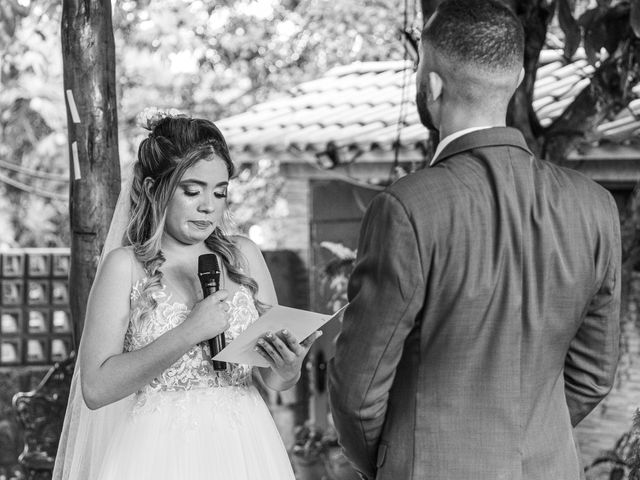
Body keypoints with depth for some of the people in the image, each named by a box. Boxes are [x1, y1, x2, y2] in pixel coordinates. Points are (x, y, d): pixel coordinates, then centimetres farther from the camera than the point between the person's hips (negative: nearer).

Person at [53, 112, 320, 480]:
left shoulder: (243, 256, 5)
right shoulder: (125, 266, -4)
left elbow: (270, 379, 8)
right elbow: (96, 388, -14)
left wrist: (288, 373, -15)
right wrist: (189, 333, -20)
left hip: (243, 449, 3)